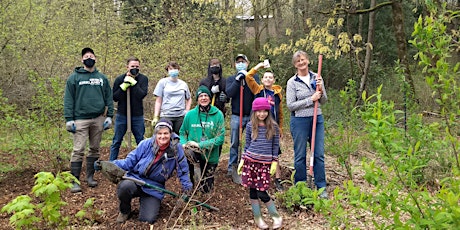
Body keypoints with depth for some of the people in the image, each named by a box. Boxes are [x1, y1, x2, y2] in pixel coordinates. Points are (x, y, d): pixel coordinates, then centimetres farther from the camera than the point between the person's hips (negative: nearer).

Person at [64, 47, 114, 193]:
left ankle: (90, 176, 21)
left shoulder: (102, 78, 11)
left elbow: (109, 98, 10)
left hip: (98, 119, 3)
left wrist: (109, 116, 1)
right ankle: (74, 181, 1)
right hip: (80, 119, -3)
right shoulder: (74, 77, 3)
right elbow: (68, 99, -1)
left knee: (95, 149, 9)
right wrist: (69, 119, -8)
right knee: (78, 150, -5)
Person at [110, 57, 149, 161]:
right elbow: (115, 97, -4)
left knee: (141, 142, 8)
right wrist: (124, 86, -16)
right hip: (122, 115, 0)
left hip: (137, 116, 0)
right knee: (116, 142, 7)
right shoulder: (120, 79, 0)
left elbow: (142, 95, -16)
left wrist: (133, 82, -19)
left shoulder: (143, 79, -2)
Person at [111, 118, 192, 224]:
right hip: (135, 179, 0)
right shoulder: (146, 144, -7)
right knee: (125, 186, -35)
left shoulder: (176, 149, -6)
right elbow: (130, 161, -2)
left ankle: (145, 201, 21)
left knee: (148, 219, -16)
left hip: (154, 189, 0)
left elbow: (183, 171, 6)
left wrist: (187, 188, 5)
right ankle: (124, 211, 0)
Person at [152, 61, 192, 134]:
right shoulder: (163, 82, 5)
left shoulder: (183, 84, 11)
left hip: (181, 116, 2)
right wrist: (156, 116, -4)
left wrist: (187, 111, 8)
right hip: (166, 116, -2)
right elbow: (158, 101, 4)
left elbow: (189, 99, 23)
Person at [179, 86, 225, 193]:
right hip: (193, 152, 1)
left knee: (206, 189, 4)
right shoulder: (190, 114, -4)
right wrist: (184, 144, -14)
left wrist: (200, 144, -22)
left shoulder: (218, 114, -10)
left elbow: (220, 138, -14)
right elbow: (183, 132, 8)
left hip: (210, 156, -1)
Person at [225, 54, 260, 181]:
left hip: (252, 115, 0)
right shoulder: (231, 79, 10)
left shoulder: (254, 77, 8)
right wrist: (238, 80, -14)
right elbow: (229, 93, -8)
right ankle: (231, 167, 15)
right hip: (236, 116, 1)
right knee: (234, 143, 5)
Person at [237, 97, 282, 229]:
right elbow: (247, 145, 12)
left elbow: (276, 146, 6)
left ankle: (276, 217, 14)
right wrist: (242, 160, 9)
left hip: (265, 163, -2)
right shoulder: (250, 126, 5)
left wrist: (274, 162, 0)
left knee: (262, 193, -5)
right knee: (253, 191, 7)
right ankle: (257, 218, 23)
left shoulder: (273, 127, 2)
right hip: (250, 161, 2)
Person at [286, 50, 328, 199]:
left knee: (319, 154, 6)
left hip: (317, 119, 3)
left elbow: (324, 101, 9)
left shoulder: (317, 78, 6)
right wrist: (310, 99, -15)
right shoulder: (292, 82, -4)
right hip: (300, 121, -3)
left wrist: (321, 90, -11)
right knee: (300, 156, 7)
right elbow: (290, 105, -10)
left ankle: (321, 188, 17)